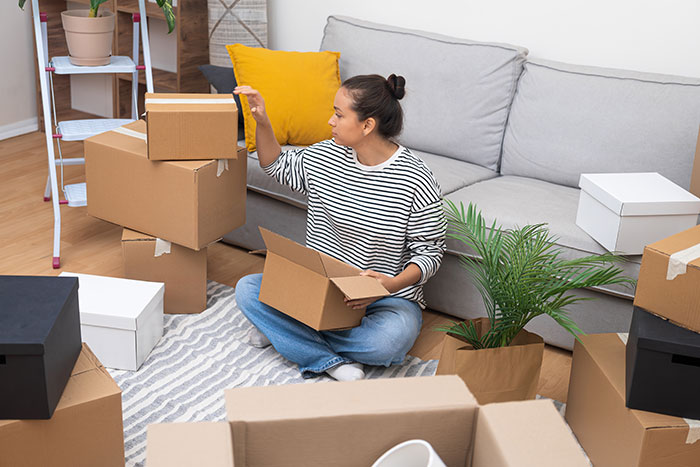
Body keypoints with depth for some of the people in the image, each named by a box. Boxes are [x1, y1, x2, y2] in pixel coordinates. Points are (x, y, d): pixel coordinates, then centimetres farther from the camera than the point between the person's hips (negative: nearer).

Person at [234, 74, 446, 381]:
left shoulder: (416, 182, -15)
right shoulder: (325, 156, 1)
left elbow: (429, 253, -10)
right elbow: (277, 166, 19)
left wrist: (393, 283, -29)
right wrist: (261, 121, 3)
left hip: (386, 297, -4)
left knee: (391, 339, -38)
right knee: (247, 289, -15)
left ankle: (284, 330, -16)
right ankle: (331, 360, -20)